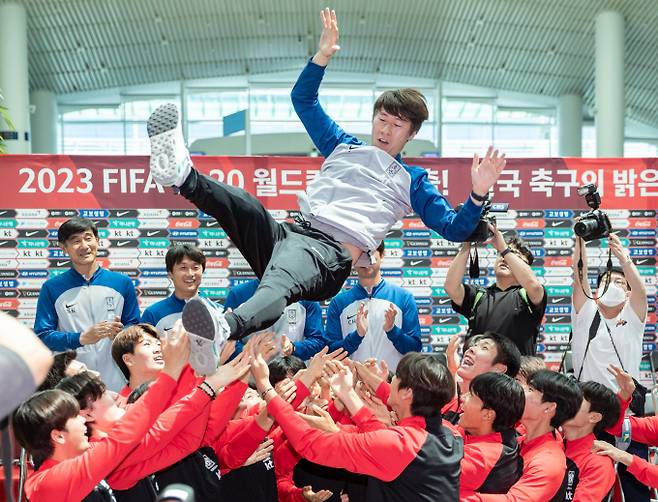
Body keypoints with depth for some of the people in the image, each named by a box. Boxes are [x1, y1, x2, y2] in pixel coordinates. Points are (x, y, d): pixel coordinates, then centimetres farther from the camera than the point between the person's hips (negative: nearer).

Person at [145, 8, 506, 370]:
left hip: (331, 255, -6)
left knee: (279, 282, -42)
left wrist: (478, 194, -4)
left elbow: (454, 229, 15)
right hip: (288, 232, 6)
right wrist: (322, 56, 18)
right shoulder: (343, 147, 29)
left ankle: (222, 330, -70)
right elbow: (303, 99, 31)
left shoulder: (411, 180, 21)